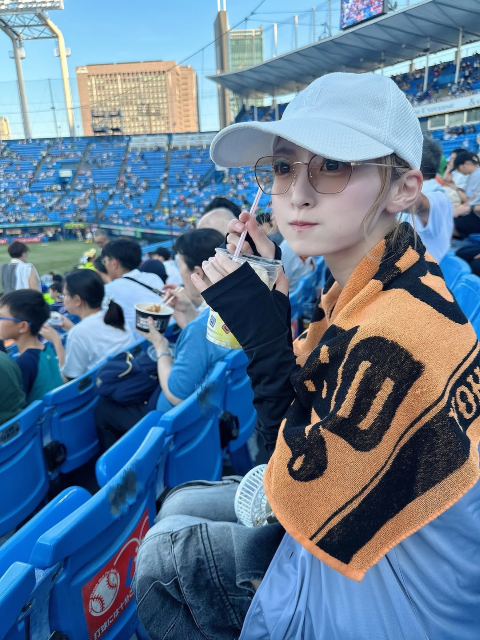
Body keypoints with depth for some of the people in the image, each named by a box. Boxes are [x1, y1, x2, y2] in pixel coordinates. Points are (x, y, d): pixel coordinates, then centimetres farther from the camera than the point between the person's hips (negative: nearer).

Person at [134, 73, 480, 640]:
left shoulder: (399, 329, -34)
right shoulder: (362, 287, -6)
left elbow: (300, 498, -24)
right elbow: (306, 397, 1)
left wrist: (263, 330, -26)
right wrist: (266, 298, -10)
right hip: (347, 508, 8)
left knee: (164, 555, 3)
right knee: (179, 505, 17)